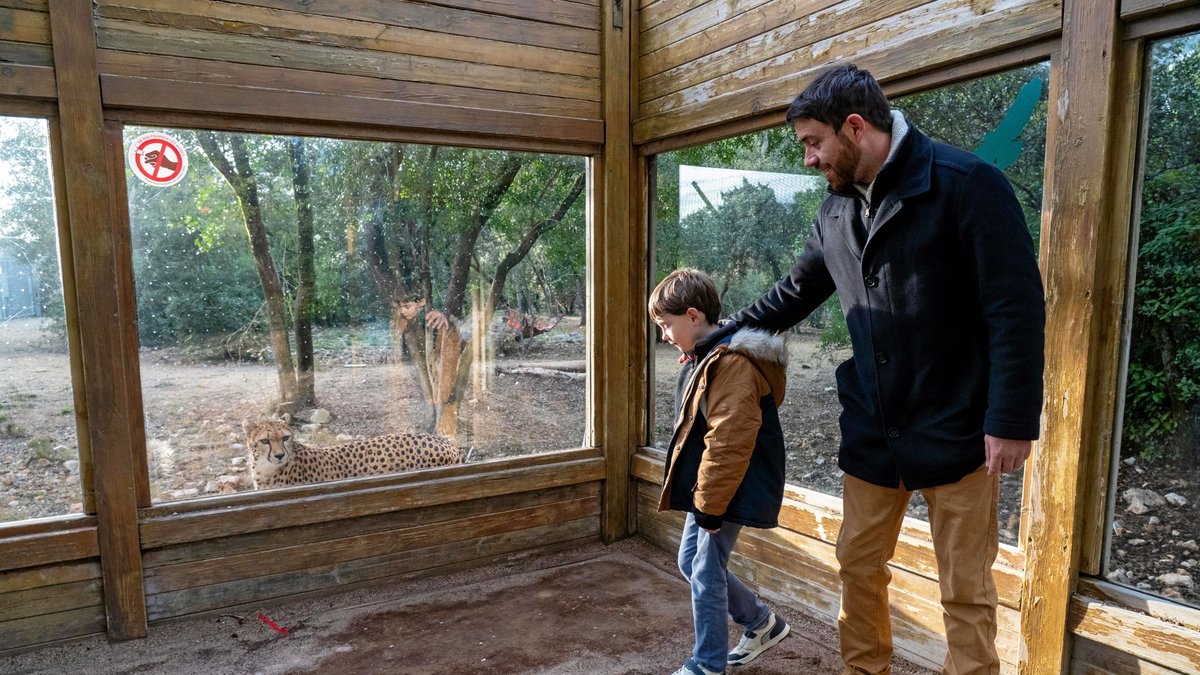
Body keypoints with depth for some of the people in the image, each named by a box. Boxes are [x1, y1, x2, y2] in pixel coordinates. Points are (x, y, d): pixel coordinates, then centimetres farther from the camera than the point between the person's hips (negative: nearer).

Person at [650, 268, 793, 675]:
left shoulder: (732, 363, -23)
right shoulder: (705, 358, 10)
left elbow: (728, 442, -26)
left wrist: (711, 504, -21)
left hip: (730, 492, -10)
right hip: (708, 489, 10)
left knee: (706, 575, 1)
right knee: (691, 562, 18)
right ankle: (763, 623, 35)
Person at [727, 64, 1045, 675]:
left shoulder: (966, 184, -13)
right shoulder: (837, 209, 7)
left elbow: (1019, 308, -15)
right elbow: (793, 295, 19)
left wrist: (1012, 420, -17)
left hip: (957, 433, -6)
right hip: (871, 433, 6)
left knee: (966, 589, 6)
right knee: (858, 566, 15)